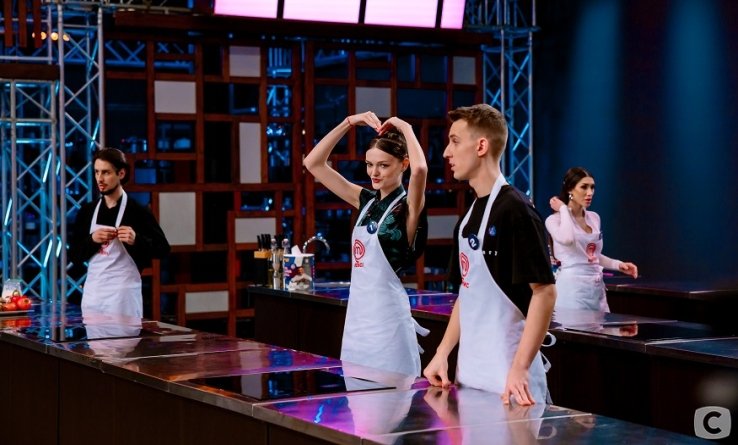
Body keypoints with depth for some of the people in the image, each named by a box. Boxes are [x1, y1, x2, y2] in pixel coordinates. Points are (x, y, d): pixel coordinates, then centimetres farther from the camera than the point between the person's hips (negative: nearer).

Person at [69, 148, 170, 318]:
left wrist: (136, 240, -18)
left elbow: (163, 249, 0)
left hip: (123, 293, -4)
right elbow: (74, 255, 9)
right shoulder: (87, 211, 9)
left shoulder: (137, 211, -3)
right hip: (92, 292, 4)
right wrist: (92, 240, -10)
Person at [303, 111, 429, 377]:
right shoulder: (366, 201, 11)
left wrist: (405, 128, -15)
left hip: (387, 320, -7)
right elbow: (313, 163, 12)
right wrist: (348, 123, 4)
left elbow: (420, 168, -31)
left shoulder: (408, 207, -8)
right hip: (356, 318, 7)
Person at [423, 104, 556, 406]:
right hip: (469, 375, 8)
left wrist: (520, 368, -24)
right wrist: (443, 353, 9)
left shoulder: (515, 210, -13)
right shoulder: (469, 216, 12)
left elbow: (544, 292, -18)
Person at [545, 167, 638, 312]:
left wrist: (618, 264, 9)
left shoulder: (594, 218, 14)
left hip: (596, 287, 7)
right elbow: (567, 238, -30)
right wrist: (563, 208, -14)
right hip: (573, 287, -7)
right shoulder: (555, 219, -6)